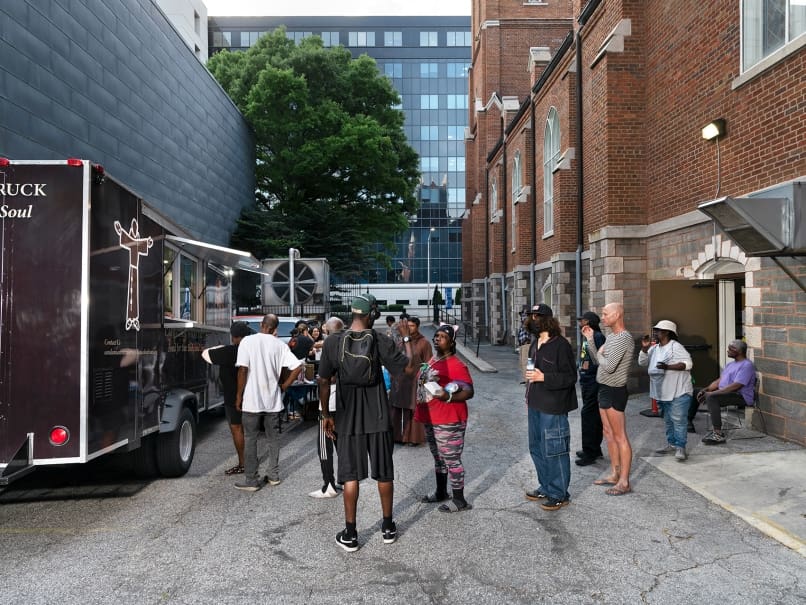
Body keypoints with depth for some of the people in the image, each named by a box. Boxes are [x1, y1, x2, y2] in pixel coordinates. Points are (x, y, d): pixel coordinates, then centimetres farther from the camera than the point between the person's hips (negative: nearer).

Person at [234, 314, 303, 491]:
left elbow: (243, 370, -12)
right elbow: (297, 367, -5)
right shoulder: (280, 345, 1)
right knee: (273, 437, 15)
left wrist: (239, 396, -4)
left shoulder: (248, 341, -7)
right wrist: (283, 386, 5)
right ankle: (274, 475, 22)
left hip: (252, 399, -3)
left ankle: (251, 481, 8)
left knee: (250, 439, 5)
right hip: (273, 399, 3)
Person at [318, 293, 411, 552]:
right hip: (378, 418, 0)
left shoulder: (333, 343, -6)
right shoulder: (380, 340, -9)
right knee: (384, 473, 13)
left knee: (350, 475, 9)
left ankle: (349, 535, 15)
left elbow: (324, 382, -3)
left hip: (347, 419, 0)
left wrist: (326, 415, 7)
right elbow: (406, 368, -8)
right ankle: (388, 527, 27)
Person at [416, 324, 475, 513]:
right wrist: (421, 402, 20)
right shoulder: (432, 361, 12)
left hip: (448, 421, -9)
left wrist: (448, 397, -31)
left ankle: (459, 500, 8)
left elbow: (469, 391, -19)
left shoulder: (456, 365, -15)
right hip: (431, 419, 9)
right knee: (438, 458, 20)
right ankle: (441, 492, 34)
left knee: (452, 460, -2)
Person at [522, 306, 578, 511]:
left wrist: (543, 377, -25)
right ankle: (546, 487, 33)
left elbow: (570, 377, -17)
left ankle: (559, 494, 14)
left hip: (553, 408, -9)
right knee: (536, 448, 18)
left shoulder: (560, 345, -15)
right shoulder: (535, 344, 11)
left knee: (554, 450, 0)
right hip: (535, 405, 9)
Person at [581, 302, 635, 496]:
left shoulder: (623, 338, -19)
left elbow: (608, 366, -25)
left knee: (620, 437, -3)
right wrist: (590, 340, 8)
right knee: (609, 433, 16)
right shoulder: (611, 336, 12)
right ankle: (615, 475, 26)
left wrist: (600, 354, -6)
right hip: (605, 389, 10)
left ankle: (624, 482, 3)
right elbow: (598, 360, 14)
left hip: (614, 392, -10)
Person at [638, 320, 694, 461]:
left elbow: (688, 364, -19)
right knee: (668, 420, 16)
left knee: (678, 420, -8)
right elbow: (642, 362, 12)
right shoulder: (654, 348, 12)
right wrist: (644, 348, -4)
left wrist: (667, 367, -28)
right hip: (663, 393, 9)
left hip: (678, 392, -8)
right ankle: (671, 444, 26)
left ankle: (680, 447, -3)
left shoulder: (676, 347, -12)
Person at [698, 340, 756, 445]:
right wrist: (705, 390, 0)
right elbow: (719, 381, 19)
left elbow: (735, 386, -22)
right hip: (726, 393, 10)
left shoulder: (746, 365, -11)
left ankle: (718, 435, -31)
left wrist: (713, 393, -25)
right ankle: (715, 430, -10)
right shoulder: (731, 365, 21)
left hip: (742, 397, -10)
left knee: (712, 398, -32)